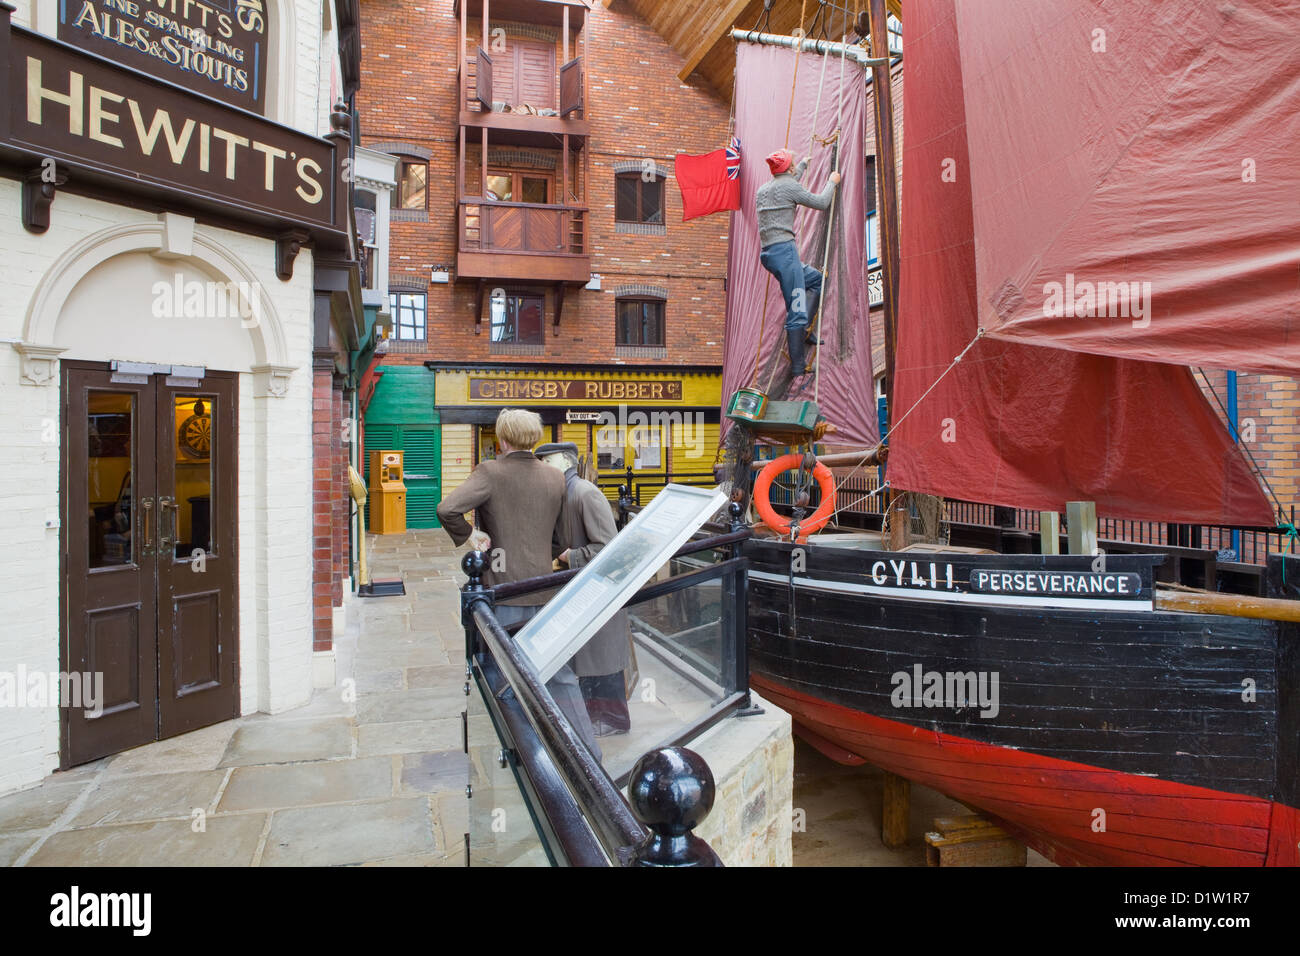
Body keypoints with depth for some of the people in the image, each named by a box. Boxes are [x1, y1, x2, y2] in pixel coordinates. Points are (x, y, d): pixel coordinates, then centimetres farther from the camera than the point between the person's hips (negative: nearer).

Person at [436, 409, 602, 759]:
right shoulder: (555, 478, 3)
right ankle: (588, 752, 15)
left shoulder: (490, 473, -11)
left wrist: (468, 536, -10)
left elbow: (448, 508, -25)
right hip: (544, 587, 4)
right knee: (560, 674, 13)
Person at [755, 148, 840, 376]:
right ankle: (798, 369, -8)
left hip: (767, 253, 9)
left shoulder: (762, 189, 19)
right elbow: (821, 203, 1)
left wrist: (803, 165, 54)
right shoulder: (789, 186, -4)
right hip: (784, 250, -9)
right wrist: (832, 182, 19)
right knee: (796, 309, -8)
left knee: (816, 279, 24)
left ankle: (803, 329, 10)